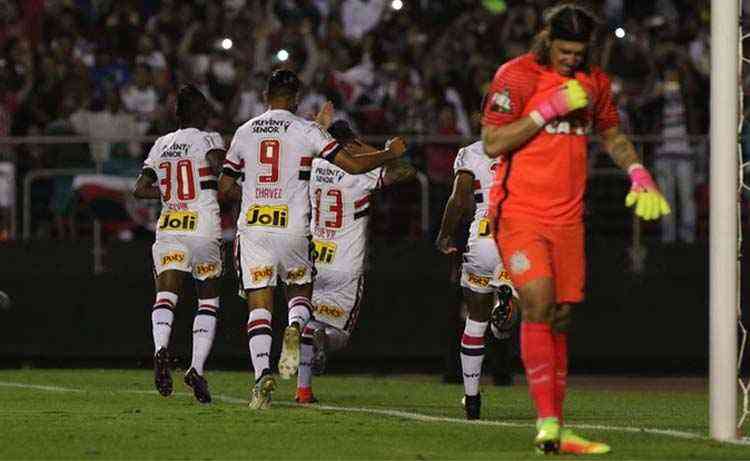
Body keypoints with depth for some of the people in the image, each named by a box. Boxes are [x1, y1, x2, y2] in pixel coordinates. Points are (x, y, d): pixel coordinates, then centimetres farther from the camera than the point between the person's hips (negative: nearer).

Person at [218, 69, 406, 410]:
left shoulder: (244, 132, 7)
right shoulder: (306, 131, -2)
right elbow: (353, 165, -5)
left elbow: (225, 186, 13)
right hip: (292, 229, -1)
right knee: (300, 291, 20)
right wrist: (390, 153, 11)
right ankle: (294, 329, -14)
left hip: (253, 229, 1)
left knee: (259, 307, 2)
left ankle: (263, 375, -16)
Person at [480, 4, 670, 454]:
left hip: (568, 215, 6)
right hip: (520, 211, -6)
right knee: (539, 302, -19)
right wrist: (549, 109, -17)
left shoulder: (594, 81, 10)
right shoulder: (516, 75, -7)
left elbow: (612, 133, 25)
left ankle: (557, 430, 12)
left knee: (561, 316, 6)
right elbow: (493, 143, -12)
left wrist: (637, 172, 7)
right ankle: (547, 422, -22)